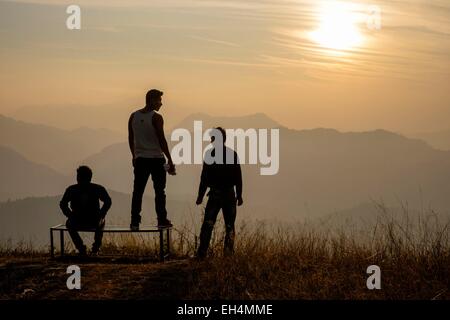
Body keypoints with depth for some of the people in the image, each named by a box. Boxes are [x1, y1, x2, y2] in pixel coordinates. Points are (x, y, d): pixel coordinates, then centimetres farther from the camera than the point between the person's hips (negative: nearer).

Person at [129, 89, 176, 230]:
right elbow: (162, 140, -14)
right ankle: (162, 220, 6)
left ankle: (135, 221, 2)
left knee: (137, 191, 5)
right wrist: (170, 161, -9)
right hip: (156, 158, -4)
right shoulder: (156, 118, -12)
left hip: (140, 159, 4)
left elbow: (131, 139, 12)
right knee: (159, 191, 5)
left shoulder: (133, 116, 5)